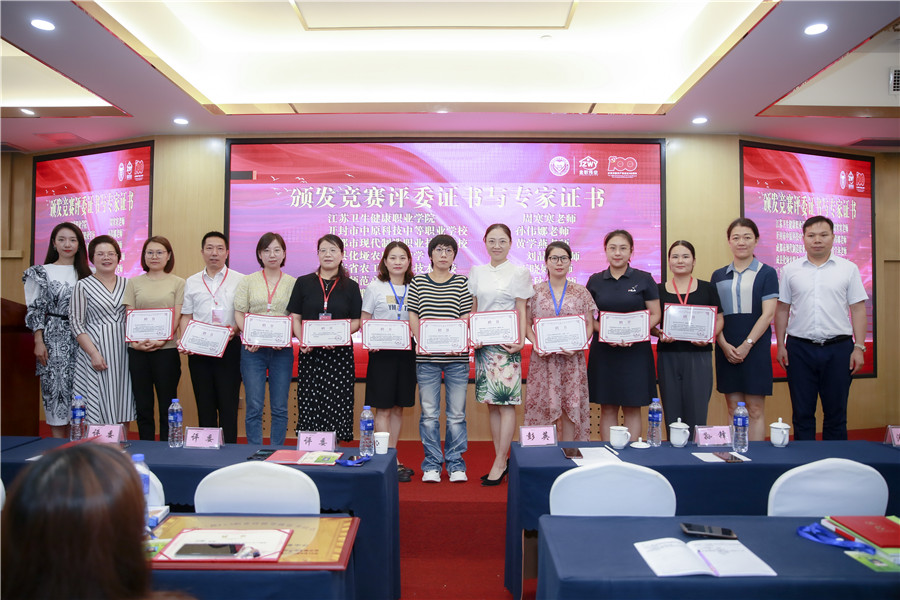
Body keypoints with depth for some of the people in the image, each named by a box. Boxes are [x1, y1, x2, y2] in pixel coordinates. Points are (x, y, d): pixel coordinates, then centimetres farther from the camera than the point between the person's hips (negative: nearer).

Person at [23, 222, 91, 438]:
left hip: (81, 339, 2)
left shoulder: (87, 274, 10)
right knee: (56, 387, -1)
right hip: (54, 340, -2)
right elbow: (35, 310, 2)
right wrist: (38, 342, -6)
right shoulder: (41, 273, 5)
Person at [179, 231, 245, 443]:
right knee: (204, 403, 8)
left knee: (228, 402, -2)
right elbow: (186, 316, 13)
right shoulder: (191, 282, 14)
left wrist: (235, 329, -17)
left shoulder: (240, 280, 3)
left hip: (229, 347, -3)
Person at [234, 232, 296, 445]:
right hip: (252, 349, 0)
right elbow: (239, 313, 4)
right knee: (254, 406, 1)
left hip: (282, 350, 0)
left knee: (280, 407, 4)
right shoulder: (248, 281, 8)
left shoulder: (293, 283, 6)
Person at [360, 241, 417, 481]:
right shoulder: (374, 288, 2)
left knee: (398, 407, 9)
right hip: (382, 352, -3)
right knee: (383, 408, -3)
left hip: (406, 352, 3)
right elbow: (363, 321, 2)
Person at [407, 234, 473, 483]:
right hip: (426, 357, 0)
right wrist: (420, 341, -8)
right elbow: (413, 316, 6)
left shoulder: (462, 283, 8)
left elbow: (466, 318, 3)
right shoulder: (417, 282, 9)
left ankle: (455, 462, 17)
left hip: (456, 357, 0)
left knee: (456, 413, 4)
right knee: (429, 413, 4)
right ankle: (432, 464, 17)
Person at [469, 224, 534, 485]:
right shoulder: (476, 272, 12)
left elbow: (522, 311, 0)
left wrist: (521, 341, -11)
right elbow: (472, 309, 14)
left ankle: (500, 463, 2)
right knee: (491, 403, 7)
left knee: (506, 403, -5)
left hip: (506, 343, -4)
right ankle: (501, 459, 15)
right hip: (482, 344, 4)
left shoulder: (519, 272, 2)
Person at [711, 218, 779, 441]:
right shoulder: (719, 276, 12)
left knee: (755, 409, 0)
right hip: (726, 349, 3)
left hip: (755, 347, -3)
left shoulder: (766, 273, 3)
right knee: (733, 408, 7)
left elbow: (768, 314, -5)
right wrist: (724, 345, -7)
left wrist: (746, 345, -13)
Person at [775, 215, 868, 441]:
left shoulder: (848, 269, 4)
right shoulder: (790, 270, 5)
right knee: (802, 413, 8)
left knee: (836, 413, 8)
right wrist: (780, 345, 2)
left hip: (838, 348, 0)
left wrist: (859, 347, -2)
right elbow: (782, 309, 7)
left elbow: (858, 309, 4)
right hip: (799, 348, 0)